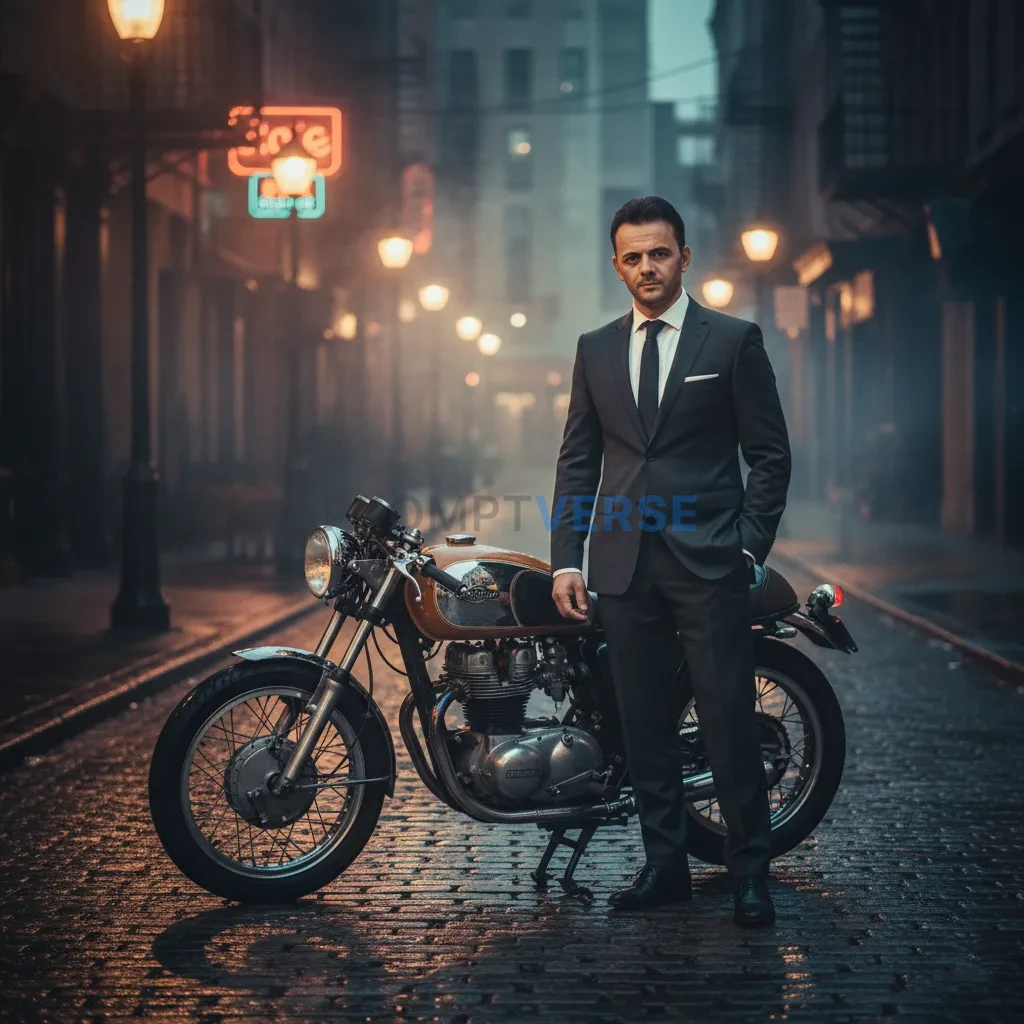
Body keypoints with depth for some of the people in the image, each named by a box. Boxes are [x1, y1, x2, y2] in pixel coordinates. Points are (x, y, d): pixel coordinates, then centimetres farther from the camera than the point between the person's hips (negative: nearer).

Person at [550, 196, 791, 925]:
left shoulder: (734, 341, 2)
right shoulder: (596, 350, 12)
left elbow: (770, 453, 1)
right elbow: (578, 461, 12)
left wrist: (750, 545, -7)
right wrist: (566, 558, 4)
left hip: (710, 563, -4)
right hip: (624, 565, 4)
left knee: (730, 720, -5)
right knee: (645, 723, 7)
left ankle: (751, 871, 4)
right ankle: (665, 865, 15)